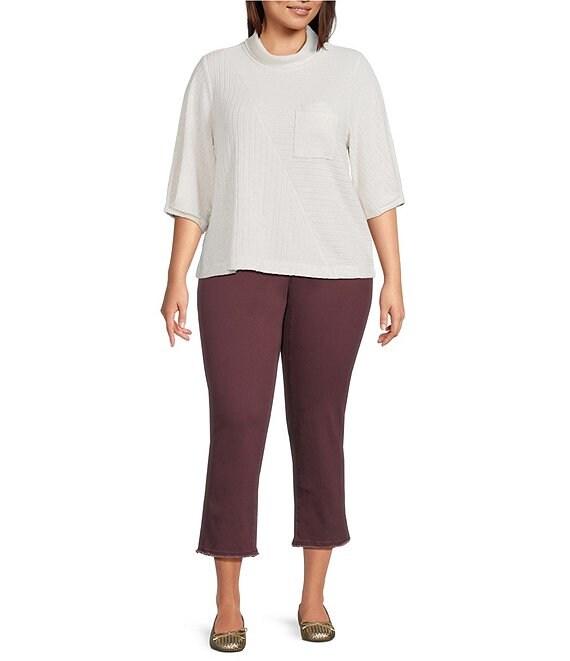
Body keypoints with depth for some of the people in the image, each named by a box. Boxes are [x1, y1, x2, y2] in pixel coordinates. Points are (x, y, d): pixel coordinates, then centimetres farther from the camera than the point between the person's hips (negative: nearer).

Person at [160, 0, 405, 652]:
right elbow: (193, 186, 9)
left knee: (319, 426, 3)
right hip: (239, 270, 0)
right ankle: (227, 605, 3)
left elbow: (376, 183, 6)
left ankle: (314, 597, 15)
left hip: (333, 273, 1)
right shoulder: (217, 72, 10)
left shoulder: (350, 70, 9)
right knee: (235, 424, -7)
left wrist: (394, 279, 0)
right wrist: (176, 279, 2)